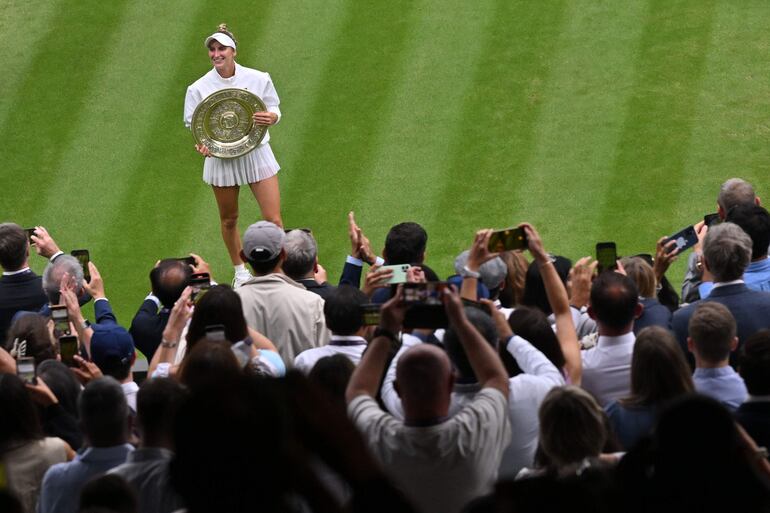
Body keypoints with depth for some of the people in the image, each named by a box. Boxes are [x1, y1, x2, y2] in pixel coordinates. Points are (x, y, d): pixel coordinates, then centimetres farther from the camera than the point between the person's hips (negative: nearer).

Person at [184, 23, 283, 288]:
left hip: (256, 154, -1)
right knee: (229, 220, 15)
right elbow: (193, 124, 1)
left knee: (273, 220, -5)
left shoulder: (258, 79, -7)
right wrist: (201, 143, -20)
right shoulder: (199, 88, -7)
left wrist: (271, 117, -20)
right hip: (221, 158, 1)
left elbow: (274, 110, 4)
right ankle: (240, 271, 36)